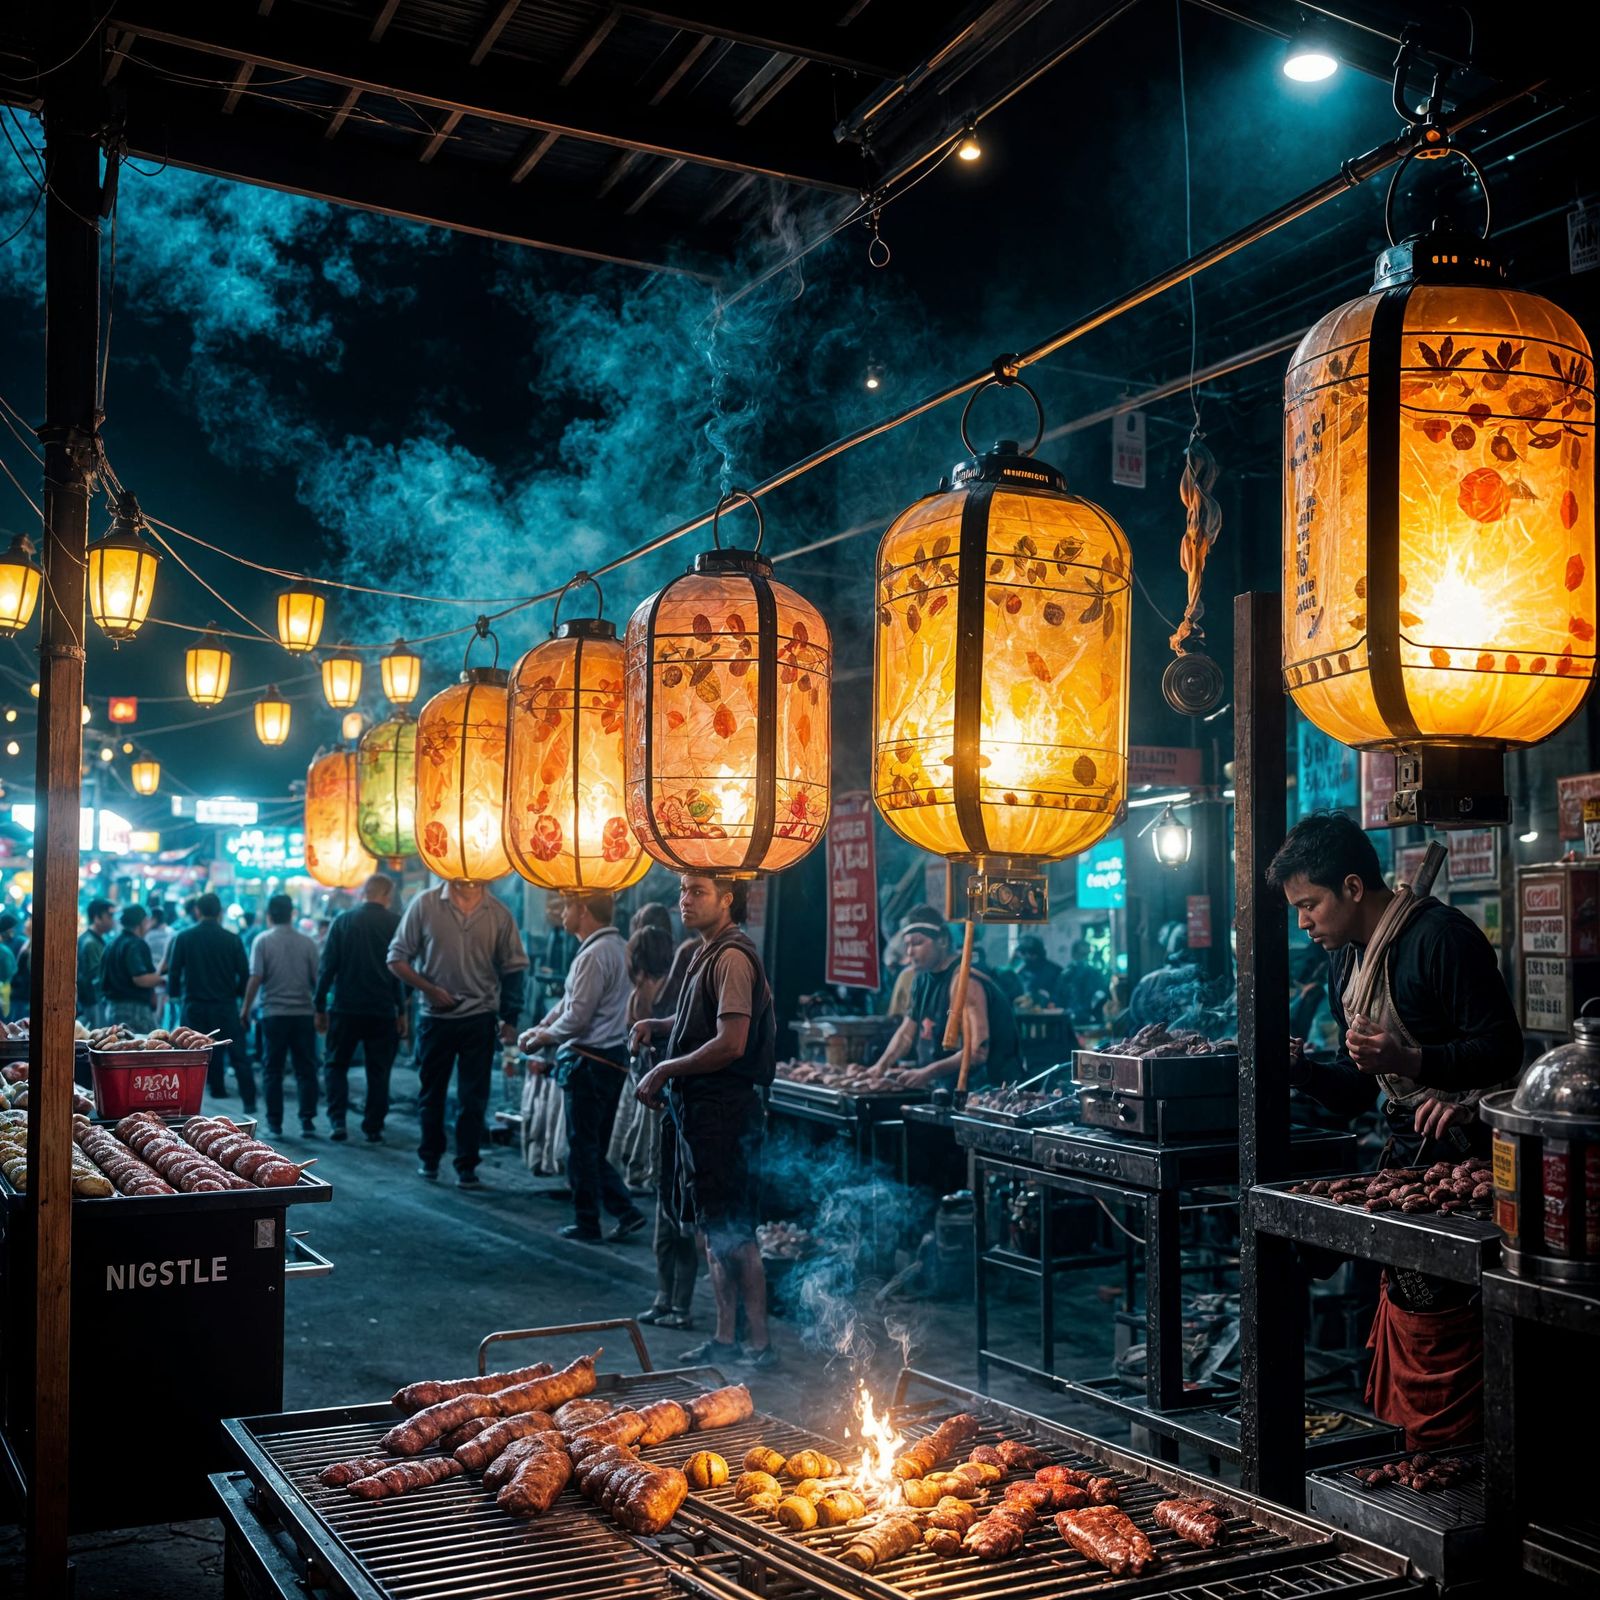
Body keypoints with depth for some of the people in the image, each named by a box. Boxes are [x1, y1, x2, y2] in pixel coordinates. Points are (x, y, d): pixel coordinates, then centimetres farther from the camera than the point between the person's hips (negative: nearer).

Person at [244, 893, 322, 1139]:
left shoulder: (263, 940, -3)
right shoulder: (307, 943, 3)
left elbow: (256, 978, -10)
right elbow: (316, 980, 7)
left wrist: (246, 1008, -1)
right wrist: (320, 1010, 21)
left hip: (274, 1013, -1)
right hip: (304, 1013, 1)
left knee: (272, 1071, 7)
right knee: (306, 1070, 6)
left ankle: (275, 1123, 7)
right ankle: (307, 1122, 2)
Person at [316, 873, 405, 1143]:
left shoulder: (343, 920, -1)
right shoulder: (395, 923, -4)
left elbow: (327, 966, -1)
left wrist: (320, 1007, 5)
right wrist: (402, 1010, 2)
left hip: (345, 1008, 1)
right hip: (383, 1010, 0)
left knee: (337, 1065, 13)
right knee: (378, 1071, 9)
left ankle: (338, 1121, -1)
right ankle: (373, 1128, 9)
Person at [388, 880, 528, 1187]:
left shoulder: (498, 913, -1)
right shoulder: (425, 904, -4)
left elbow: (513, 967, 6)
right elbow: (397, 958, -1)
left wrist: (509, 1020, 3)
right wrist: (429, 989, -13)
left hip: (480, 1017, 0)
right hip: (436, 1015, 0)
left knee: (473, 1098, 3)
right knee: (432, 1092, 15)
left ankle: (467, 1166, 13)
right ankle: (429, 1158, 32)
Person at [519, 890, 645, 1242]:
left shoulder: (594, 955, -20)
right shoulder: (618, 946, 11)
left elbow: (577, 1015, -20)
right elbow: (570, 998, 16)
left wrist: (546, 1037, -2)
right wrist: (541, 1026, 9)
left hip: (589, 1061, -9)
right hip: (613, 1056, 9)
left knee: (583, 1146, 3)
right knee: (596, 1147, 16)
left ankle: (586, 1222, 12)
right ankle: (624, 1210, 12)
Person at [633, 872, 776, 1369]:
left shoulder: (732, 958, -17)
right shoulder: (708, 954, 15)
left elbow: (730, 1043, -23)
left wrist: (663, 1071, -15)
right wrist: (657, 1025, 13)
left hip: (724, 1111, -10)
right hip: (697, 1107, 10)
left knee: (731, 1233, -4)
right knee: (709, 1230, 15)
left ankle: (760, 1343, 5)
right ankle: (726, 1337, 23)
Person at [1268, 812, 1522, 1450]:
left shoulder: (1440, 936, -14)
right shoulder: (1346, 959, 13)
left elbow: (1503, 1049, -17)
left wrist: (1411, 1061, -29)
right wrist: (1301, 1068, -3)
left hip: (1463, 1156, -8)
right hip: (1407, 1153, 8)